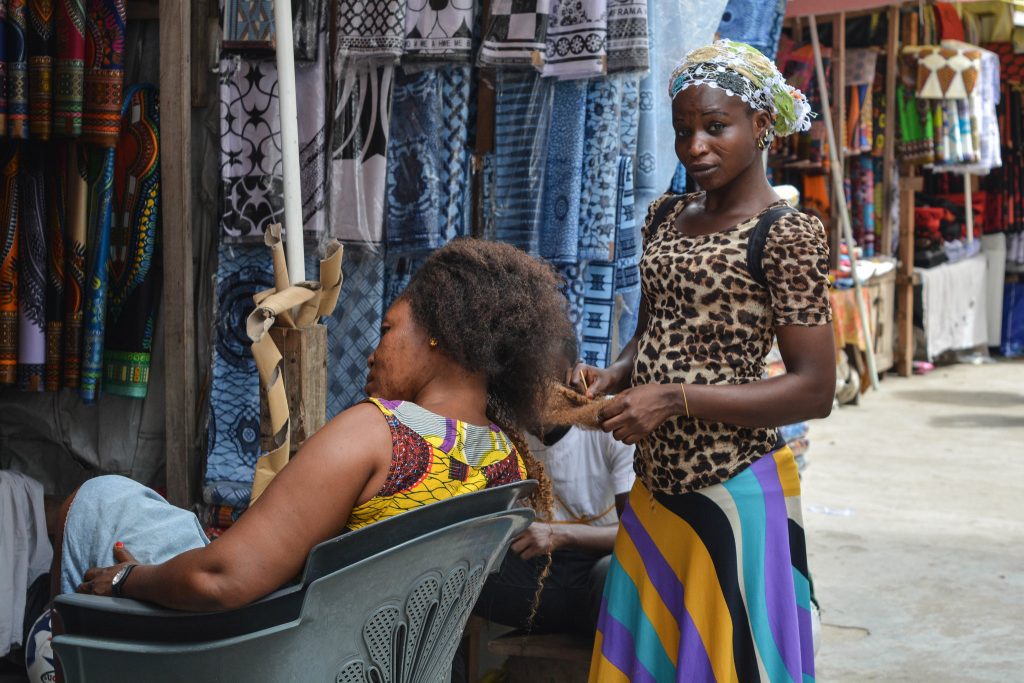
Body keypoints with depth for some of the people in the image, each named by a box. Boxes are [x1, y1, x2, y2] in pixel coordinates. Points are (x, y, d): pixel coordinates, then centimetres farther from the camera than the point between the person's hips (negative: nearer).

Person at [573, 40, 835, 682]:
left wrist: (676, 398, -20)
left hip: (732, 490, -7)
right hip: (656, 484, 7)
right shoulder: (667, 216, 11)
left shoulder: (787, 234, -11)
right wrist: (612, 377, -1)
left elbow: (814, 390, -15)